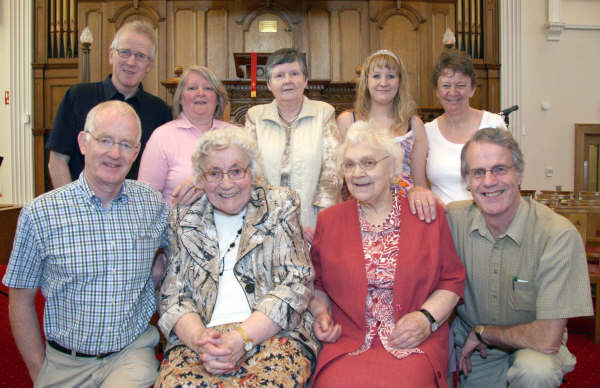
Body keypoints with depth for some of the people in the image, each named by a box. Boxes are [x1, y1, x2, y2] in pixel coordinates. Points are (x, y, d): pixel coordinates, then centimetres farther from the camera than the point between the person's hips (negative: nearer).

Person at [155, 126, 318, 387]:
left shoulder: (281, 205, 7)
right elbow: (172, 294, 9)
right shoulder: (184, 217, 14)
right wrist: (199, 339, -12)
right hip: (196, 338, 2)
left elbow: (296, 284, -3)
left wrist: (241, 339, -15)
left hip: (271, 333, -2)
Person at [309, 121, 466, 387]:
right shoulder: (328, 221, 10)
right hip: (347, 342, 1)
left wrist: (427, 318, -6)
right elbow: (317, 283, 18)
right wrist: (321, 314, 1)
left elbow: (452, 280, 8)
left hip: (415, 345, -1)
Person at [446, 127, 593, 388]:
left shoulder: (559, 234, -24)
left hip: (529, 347, -4)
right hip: (472, 347, 4)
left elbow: (548, 338, -25)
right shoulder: (454, 219, -13)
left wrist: (482, 332, -11)